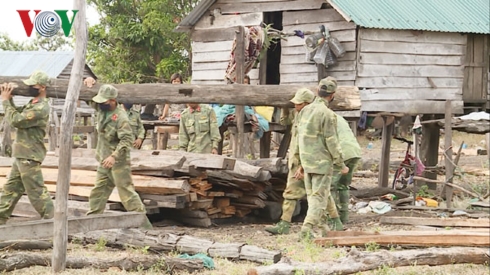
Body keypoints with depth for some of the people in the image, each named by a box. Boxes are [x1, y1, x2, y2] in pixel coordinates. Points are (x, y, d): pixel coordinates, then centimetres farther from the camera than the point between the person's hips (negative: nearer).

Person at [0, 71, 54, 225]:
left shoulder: (41, 108, -19)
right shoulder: (32, 103, 14)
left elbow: (16, 120, -21)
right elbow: (17, 114, 16)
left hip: (29, 157, -10)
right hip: (21, 155, 10)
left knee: (36, 191, -6)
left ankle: (51, 218, -1)